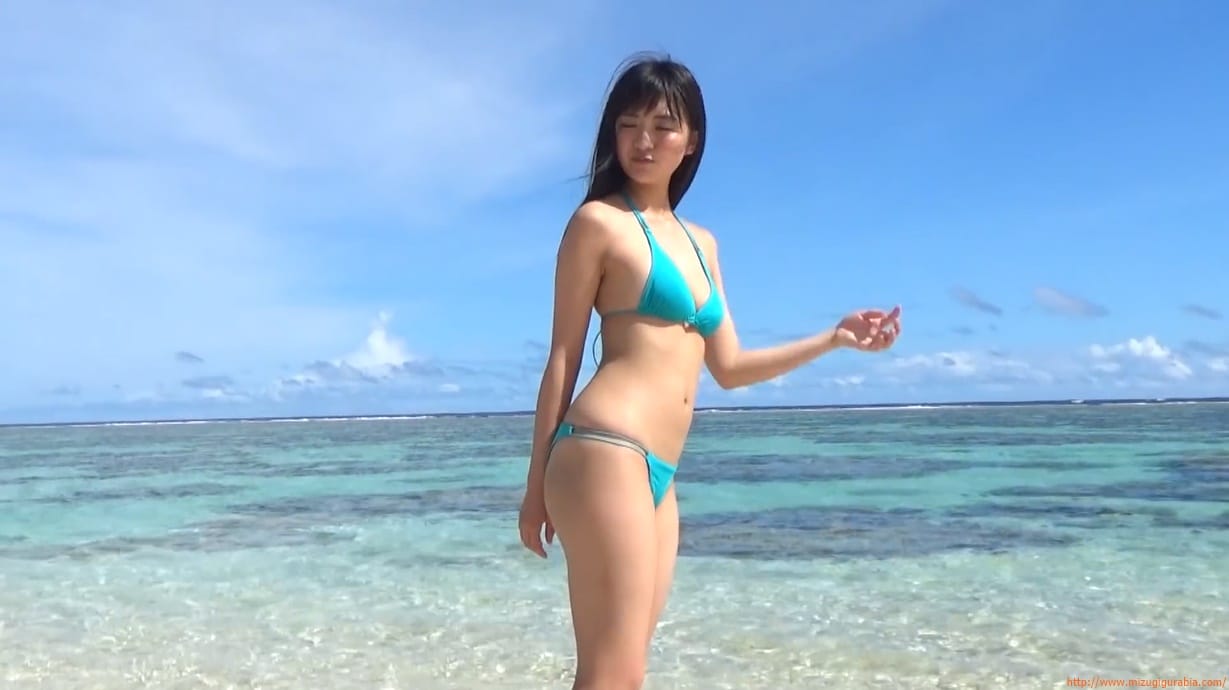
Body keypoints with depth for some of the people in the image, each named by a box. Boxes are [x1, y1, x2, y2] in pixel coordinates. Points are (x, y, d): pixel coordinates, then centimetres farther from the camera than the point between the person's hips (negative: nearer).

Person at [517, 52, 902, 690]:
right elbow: (563, 357, -2)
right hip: (606, 454, -7)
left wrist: (835, 338, 21)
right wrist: (537, 483, -3)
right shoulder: (599, 222, 0)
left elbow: (728, 368, 23)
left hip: (659, 476, 8)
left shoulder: (701, 243, 21)